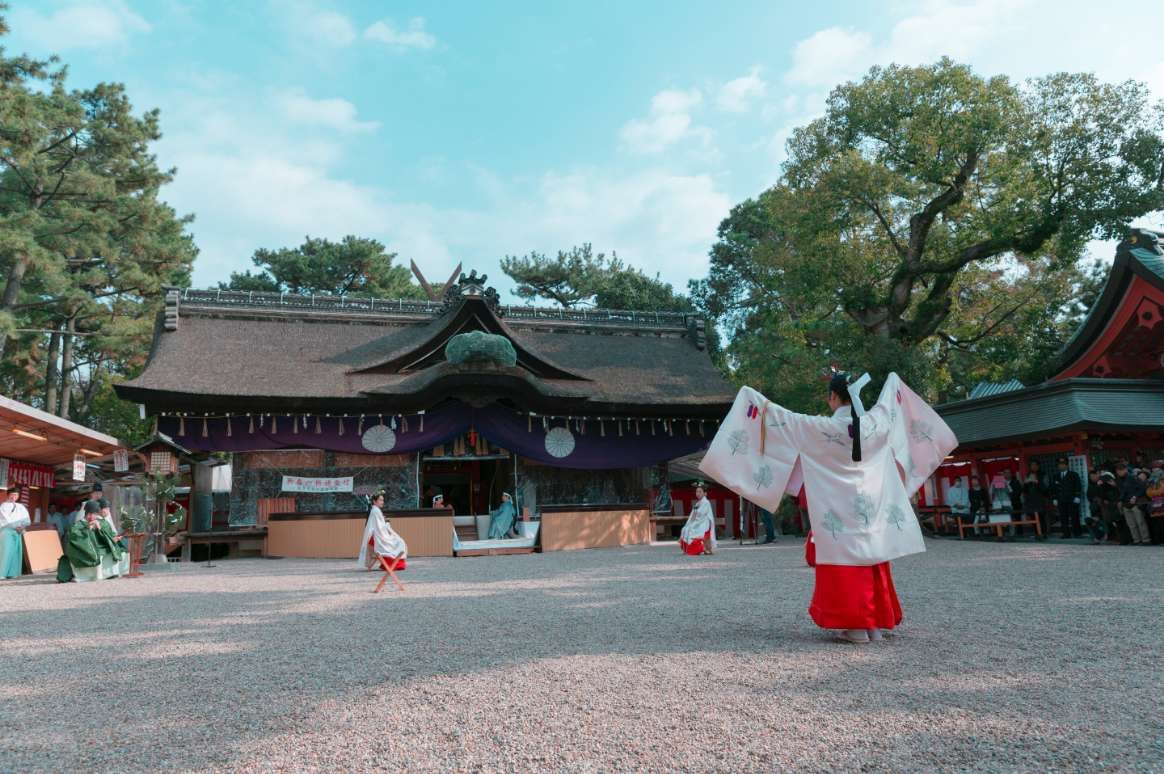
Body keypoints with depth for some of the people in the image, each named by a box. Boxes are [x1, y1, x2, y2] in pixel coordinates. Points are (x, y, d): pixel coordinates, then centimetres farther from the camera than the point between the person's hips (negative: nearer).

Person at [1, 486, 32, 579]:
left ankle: (13, 573, 1)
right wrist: (16, 527, -13)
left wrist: (22, 527, -9)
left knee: (17, 552, 0)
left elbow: (27, 520, 9)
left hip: (18, 532, 5)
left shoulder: (20, 507, 15)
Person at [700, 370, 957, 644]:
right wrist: (893, 382, 44)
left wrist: (755, 399, 5)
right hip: (873, 505, 5)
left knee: (846, 564, 1)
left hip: (840, 507, -5)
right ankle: (877, 623, 19)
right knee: (873, 563, 12)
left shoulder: (824, 427, -14)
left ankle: (855, 626, 2)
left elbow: (786, 419, -6)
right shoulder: (875, 422, 0)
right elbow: (887, 403, 23)